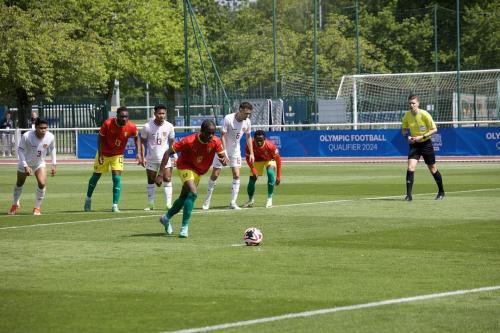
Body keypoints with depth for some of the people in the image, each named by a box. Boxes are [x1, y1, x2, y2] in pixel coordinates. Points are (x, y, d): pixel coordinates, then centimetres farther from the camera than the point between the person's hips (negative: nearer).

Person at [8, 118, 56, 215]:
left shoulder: (50, 137, -23)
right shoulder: (26, 136, -33)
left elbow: (52, 148, -1)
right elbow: (20, 150, -20)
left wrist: (54, 164, -3)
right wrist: (25, 166, -26)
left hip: (40, 163, 1)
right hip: (25, 163, -1)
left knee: (42, 183, -19)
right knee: (19, 184, 16)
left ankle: (37, 208, -1)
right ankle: (15, 204, 44)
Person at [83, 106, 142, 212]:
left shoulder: (131, 127, -21)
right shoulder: (108, 124, -27)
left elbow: (136, 138, 1)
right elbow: (100, 138, -13)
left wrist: (139, 153, -8)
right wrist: (100, 154, -20)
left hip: (118, 155, 1)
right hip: (104, 154, -1)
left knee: (117, 179, -13)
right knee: (96, 176, 12)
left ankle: (115, 206, -8)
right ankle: (88, 199, 35)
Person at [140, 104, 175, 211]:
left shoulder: (169, 126, -5)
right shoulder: (147, 126, -9)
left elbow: (172, 141, 7)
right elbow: (143, 141, 0)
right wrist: (142, 157, -5)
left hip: (165, 157, 0)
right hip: (151, 158, 0)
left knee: (167, 179, -13)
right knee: (151, 181, 7)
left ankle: (169, 203, -13)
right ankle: (150, 204, 17)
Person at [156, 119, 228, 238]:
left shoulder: (216, 142, -20)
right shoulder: (189, 141, -30)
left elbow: (223, 156, -13)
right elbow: (168, 153, -25)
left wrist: (224, 160, -41)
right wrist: (161, 174, -29)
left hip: (198, 172, 6)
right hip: (185, 166, -6)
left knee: (184, 197, 19)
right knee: (193, 192, -27)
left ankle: (166, 218, 44)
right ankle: (184, 227, -22)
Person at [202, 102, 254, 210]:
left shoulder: (247, 122, -8)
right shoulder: (228, 119, -24)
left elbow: (248, 137, 7)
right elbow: (223, 136, -22)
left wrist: (251, 153, 3)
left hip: (235, 150, 4)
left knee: (236, 175, -7)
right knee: (215, 175, -1)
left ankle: (233, 202, -2)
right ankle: (207, 200, 13)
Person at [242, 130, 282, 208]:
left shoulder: (270, 146, -38)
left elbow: (278, 159, -26)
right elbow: (248, 158, -16)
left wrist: (278, 176, -26)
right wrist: (253, 169, -33)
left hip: (270, 160, -2)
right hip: (257, 160, 3)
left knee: (270, 173, -29)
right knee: (252, 179, -1)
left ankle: (270, 199, -18)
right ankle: (250, 200, 26)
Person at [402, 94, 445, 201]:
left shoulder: (424, 115, -17)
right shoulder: (407, 116, -6)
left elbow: (434, 129, -12)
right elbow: (404, 130, 10)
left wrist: (422, 137, -21)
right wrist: (408, 136, -12)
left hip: (426, 143, -2)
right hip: (414, 144, 2)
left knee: (433, 168, 10)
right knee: (410, 167, -16)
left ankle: (441, 192, 31)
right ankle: (409, 195, -16)